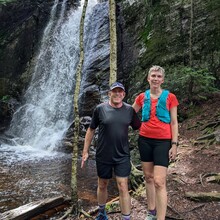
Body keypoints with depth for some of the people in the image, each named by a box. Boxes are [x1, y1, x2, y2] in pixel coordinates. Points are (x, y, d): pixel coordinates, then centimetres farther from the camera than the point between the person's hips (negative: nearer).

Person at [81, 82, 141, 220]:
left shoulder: (129, 110, -3)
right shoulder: (100, 109, -7)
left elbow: (139, 128, 6)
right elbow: (91, 130, 0)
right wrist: (85, 151, 1)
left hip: (122, 156, 0)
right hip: (103, 156, 0)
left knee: (123, 188, -2)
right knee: (102, 185, 17)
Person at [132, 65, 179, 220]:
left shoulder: (170, 97, -2)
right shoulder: (142, 97, 6)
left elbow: (174, 122, -2)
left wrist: (174, 144, -7)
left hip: (163, 141, -3)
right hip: (145, 140, 4)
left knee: (159, 182, -10)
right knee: (148, 177, 12)